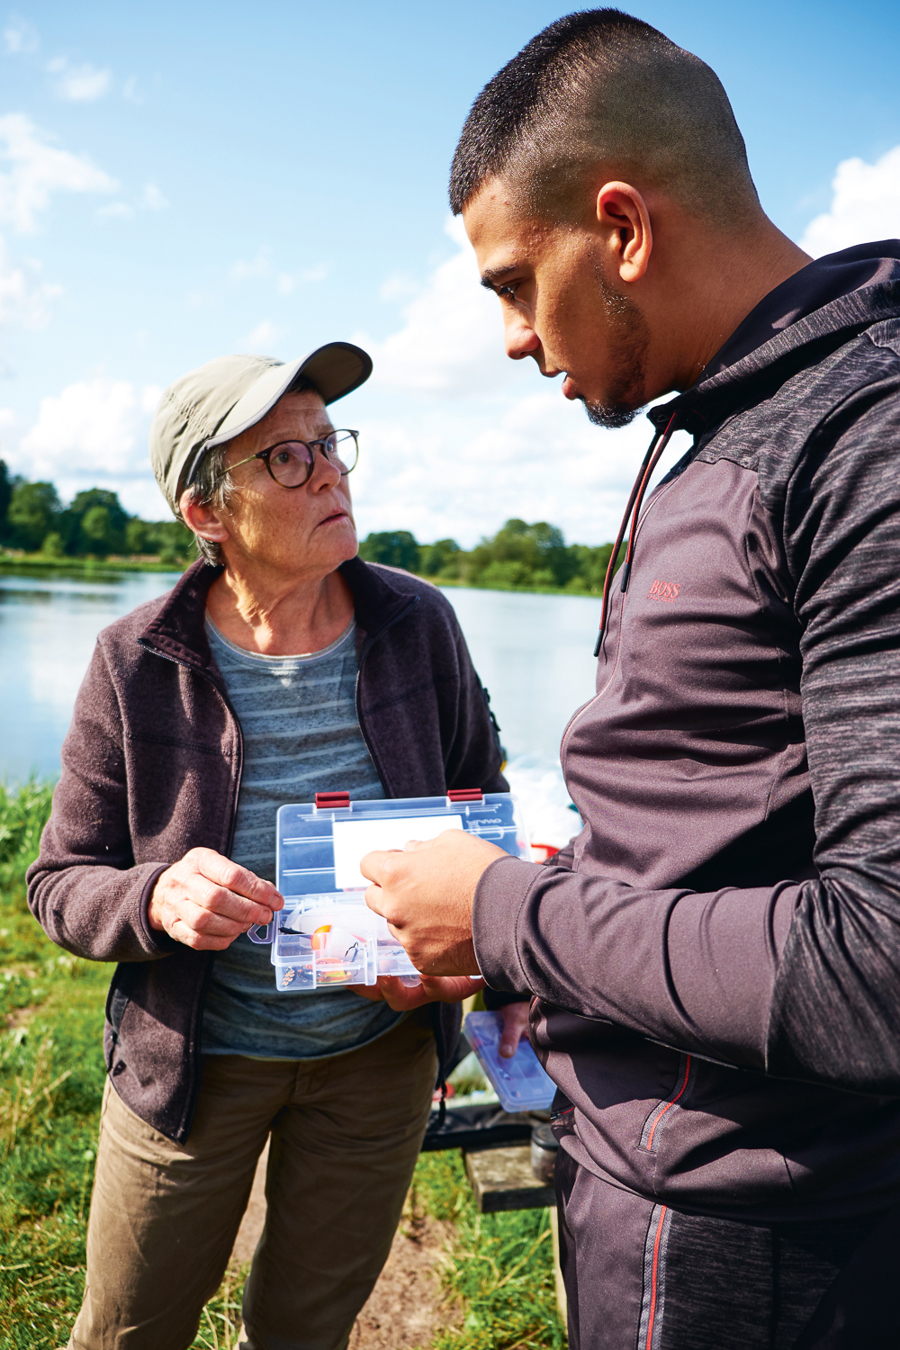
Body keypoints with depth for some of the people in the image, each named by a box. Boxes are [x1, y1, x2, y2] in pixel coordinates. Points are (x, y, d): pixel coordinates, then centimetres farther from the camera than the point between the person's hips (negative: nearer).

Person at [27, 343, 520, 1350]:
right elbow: (60, 883, -8)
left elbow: (483, 803, 4)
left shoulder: (416, 625, -10)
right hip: (195, 1058, -1)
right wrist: (156, 898, -30)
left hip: (382, 1051, 2)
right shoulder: (139, 664, -15)